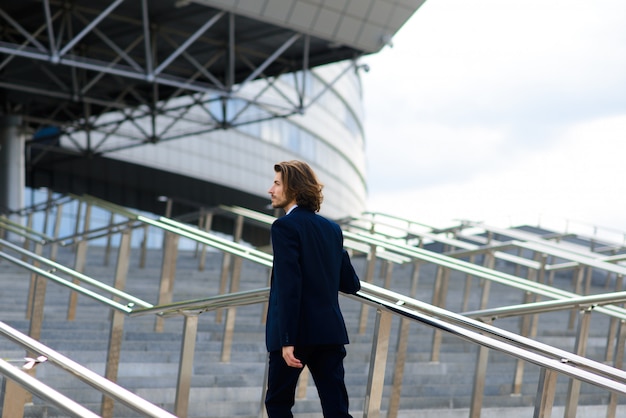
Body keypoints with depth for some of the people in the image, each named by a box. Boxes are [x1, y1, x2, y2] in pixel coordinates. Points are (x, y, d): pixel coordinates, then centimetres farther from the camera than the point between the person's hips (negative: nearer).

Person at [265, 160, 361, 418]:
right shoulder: (332, 228, 13)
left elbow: (288, 287, -17)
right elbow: (350, 284, 16)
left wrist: (287, 340, -19)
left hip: (297, 331, -6)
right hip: (330, 330, 6)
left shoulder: (285, 226, -8)